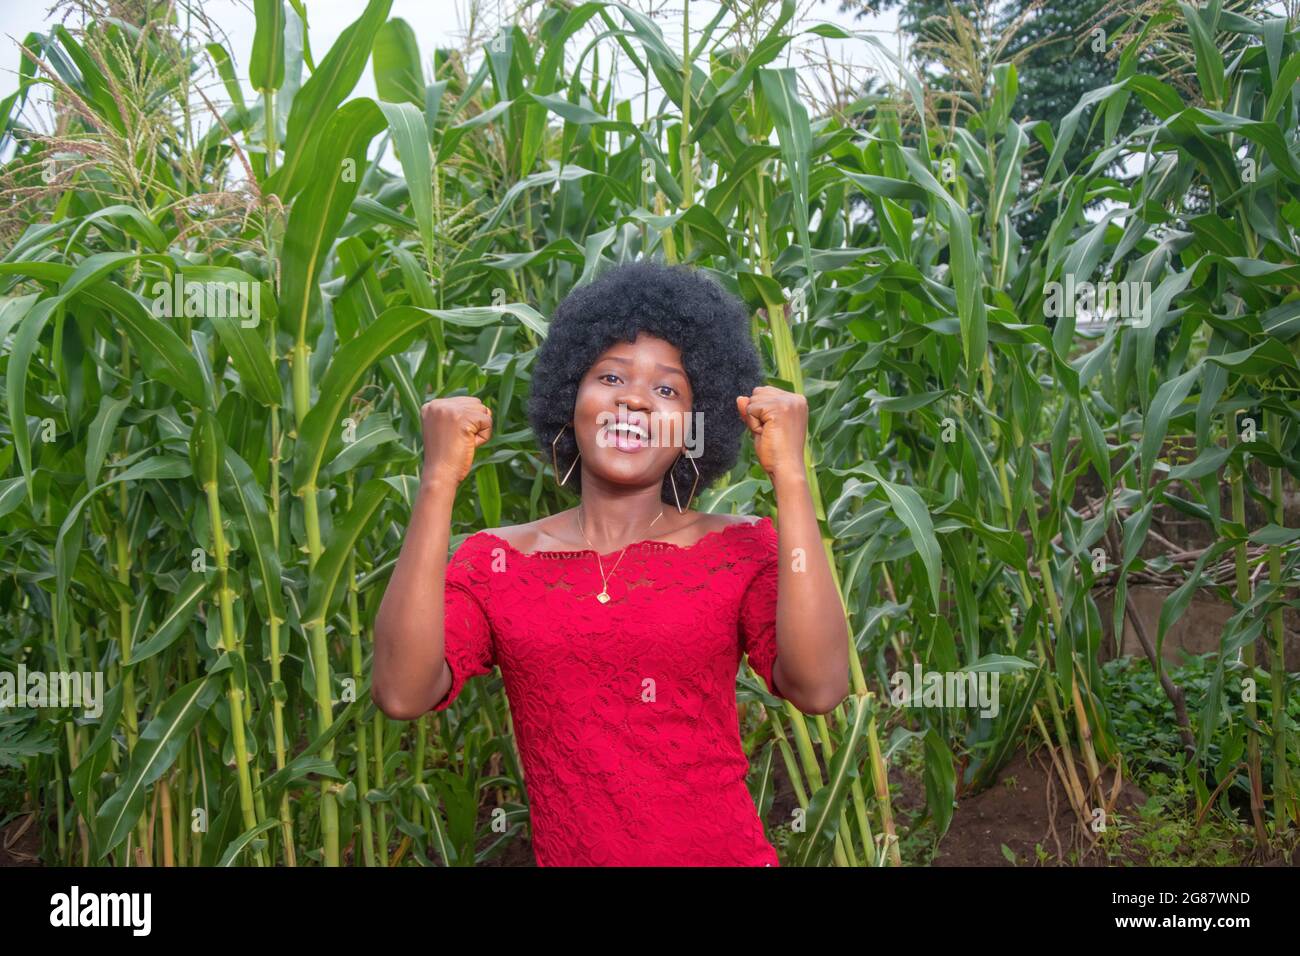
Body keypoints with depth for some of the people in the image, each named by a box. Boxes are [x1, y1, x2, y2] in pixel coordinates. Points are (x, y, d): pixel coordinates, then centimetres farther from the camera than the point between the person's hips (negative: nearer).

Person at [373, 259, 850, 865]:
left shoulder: (742, 551, -5)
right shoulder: (493, 561, -2)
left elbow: (818, 688, -22)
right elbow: (401, 693, -19)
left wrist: (789, 475, -22)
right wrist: (439, 480, -20)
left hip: (728, 854, 0)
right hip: (568, 855, 1)